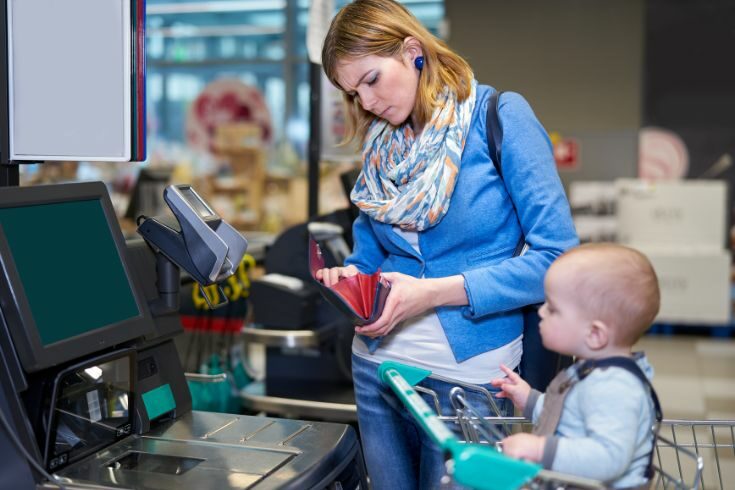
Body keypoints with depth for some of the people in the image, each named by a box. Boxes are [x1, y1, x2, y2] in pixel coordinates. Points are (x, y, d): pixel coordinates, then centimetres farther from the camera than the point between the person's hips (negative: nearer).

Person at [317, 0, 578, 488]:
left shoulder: (500, 116, -9)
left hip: (470, 370, -5)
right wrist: (349, 277, -8)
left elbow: (558, 256, -15)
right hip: (378, 362, 5)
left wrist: (436, 292, -20)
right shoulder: (381, 146, 8)